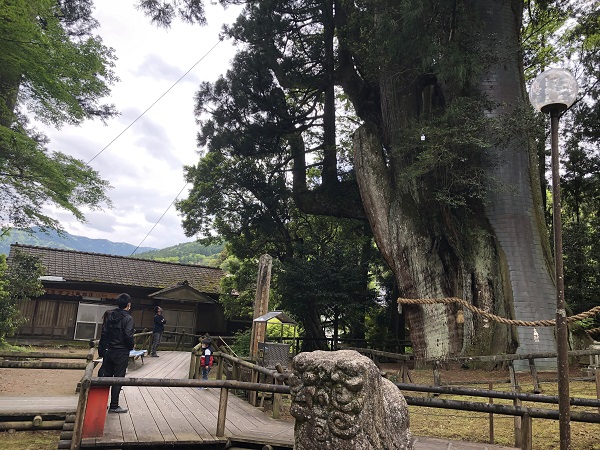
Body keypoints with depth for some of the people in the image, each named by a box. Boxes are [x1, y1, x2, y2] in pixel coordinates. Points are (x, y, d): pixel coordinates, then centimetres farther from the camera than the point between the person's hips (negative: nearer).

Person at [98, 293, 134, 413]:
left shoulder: (110, 316, 6)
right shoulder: (128, 318, -15)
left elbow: (104, 332, 7)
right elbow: (128, 336, -20)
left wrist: (108, 344, 15)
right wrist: (131, 347, -2)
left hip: (109, 351, 6)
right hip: (121, 353, -6)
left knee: (106, 376, 14)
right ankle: (114, 406, 6)